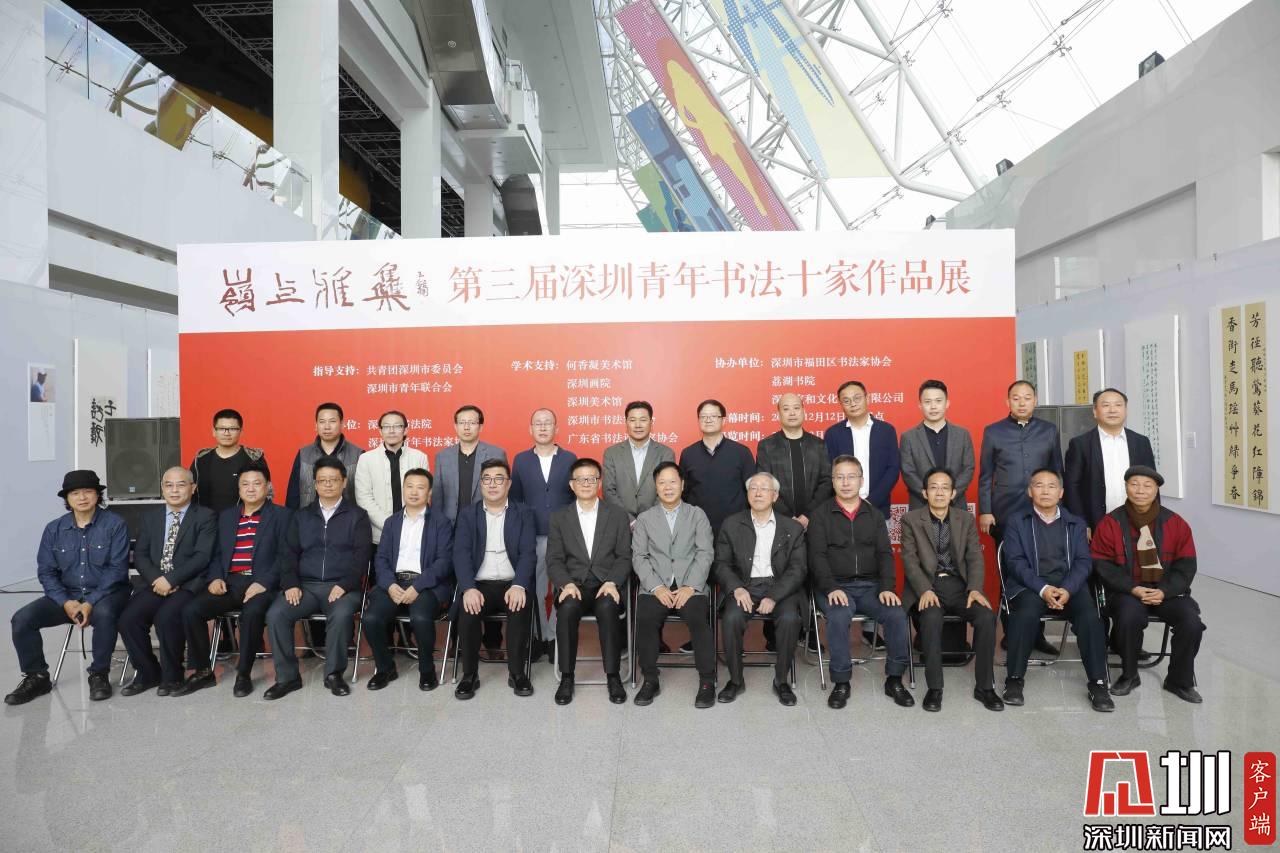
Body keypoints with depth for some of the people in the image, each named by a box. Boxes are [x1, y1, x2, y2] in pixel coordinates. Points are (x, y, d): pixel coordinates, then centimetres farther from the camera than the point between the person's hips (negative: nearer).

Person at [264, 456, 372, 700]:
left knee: (341, 615, -33)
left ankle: (334, 673, -12)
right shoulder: (301, 516, 18)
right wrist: (290, 584, -7)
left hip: (342, 586, -3)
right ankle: (287, 676, -7)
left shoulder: (357, 515, 7)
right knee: (275, 614, -23)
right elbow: (288, 553, 11)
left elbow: (361, 555, -2)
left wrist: (344, 585, -16)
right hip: (305, 585, 3)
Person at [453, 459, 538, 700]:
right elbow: (461, 553, -3)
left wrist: (519, 586, -22)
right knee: (467, 613, -28)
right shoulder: (467, 514, 10)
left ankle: (517, 672, -11)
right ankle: (470, 675, -7)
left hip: (513, 584, -1)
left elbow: (528, 553, -4)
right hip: (479, 584, 1)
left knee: (520, 610, -31)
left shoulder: (524, 513, 7)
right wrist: (469, 588, -21)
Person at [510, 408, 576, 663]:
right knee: (534, 591, 7)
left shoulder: (570, 459, 3)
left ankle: (557, 637, 16)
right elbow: (515, 499, 7)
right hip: (531, 536, 1)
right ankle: (539, 637, 20)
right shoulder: (521, 460, 6)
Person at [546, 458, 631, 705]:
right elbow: (554, 560, 5)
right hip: (573, 583, 1)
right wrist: (566, 584, -15)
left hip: (607, 583, 0)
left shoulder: (618, 515, 10)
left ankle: (612, 676, -20)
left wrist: (612, 582, -14)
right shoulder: (559, 517, 12)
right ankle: (566, 677, -17)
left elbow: (624, 557, 4)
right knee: (568, 607, -32)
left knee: (608, 607, -34)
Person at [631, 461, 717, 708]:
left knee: (699, 619, -30)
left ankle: (707, 682, -13)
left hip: (691, 585, -1)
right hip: (655, 586, 1)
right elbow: (639, 557, 6)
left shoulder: (697, 514, 13)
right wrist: (657, 587, -10)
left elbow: (705, 553, 2)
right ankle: (650, 680, -9)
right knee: (645, 620, -28)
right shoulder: (644, 518, 15)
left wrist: (690, 587, -12)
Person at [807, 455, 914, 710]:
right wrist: (831, 588, -18)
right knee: (839, 617, -32)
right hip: (834, 586, -2)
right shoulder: (821, 514, 5)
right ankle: (841, 682, -15)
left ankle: (894, 679, -4)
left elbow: (885, 554, 6)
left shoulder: (874, 514, 14)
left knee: (897, 615, -23)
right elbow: (817, 556, -4)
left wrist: (887, 587, -9)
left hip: (870, 585, 3)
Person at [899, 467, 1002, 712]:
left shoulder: (967, 520, 12)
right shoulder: (911, 520, 4)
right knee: (931, 618, -33)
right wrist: (925, 590, -21)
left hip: (959, 585, 3)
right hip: (927, 585, -3)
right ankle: (934, 687, -20)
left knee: (986, 616, -25)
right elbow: (910, 560, -5)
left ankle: (984, 686, -8)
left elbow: (975, 558, 4)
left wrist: (975, 589, -14)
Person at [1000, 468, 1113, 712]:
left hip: (1069, 586, 2)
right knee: (1027, 613, -33)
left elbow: (1083, 562, 7)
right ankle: (1015, 679, -20)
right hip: (1030, 586, -2)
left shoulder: (1076, 523, 19)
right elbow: (1015, 562, -1)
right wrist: (1043, 589, -17)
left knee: (1090, 615, -28)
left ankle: (1098, 683, -17)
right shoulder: (1016, 522, 11)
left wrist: (1067, 589, -13)